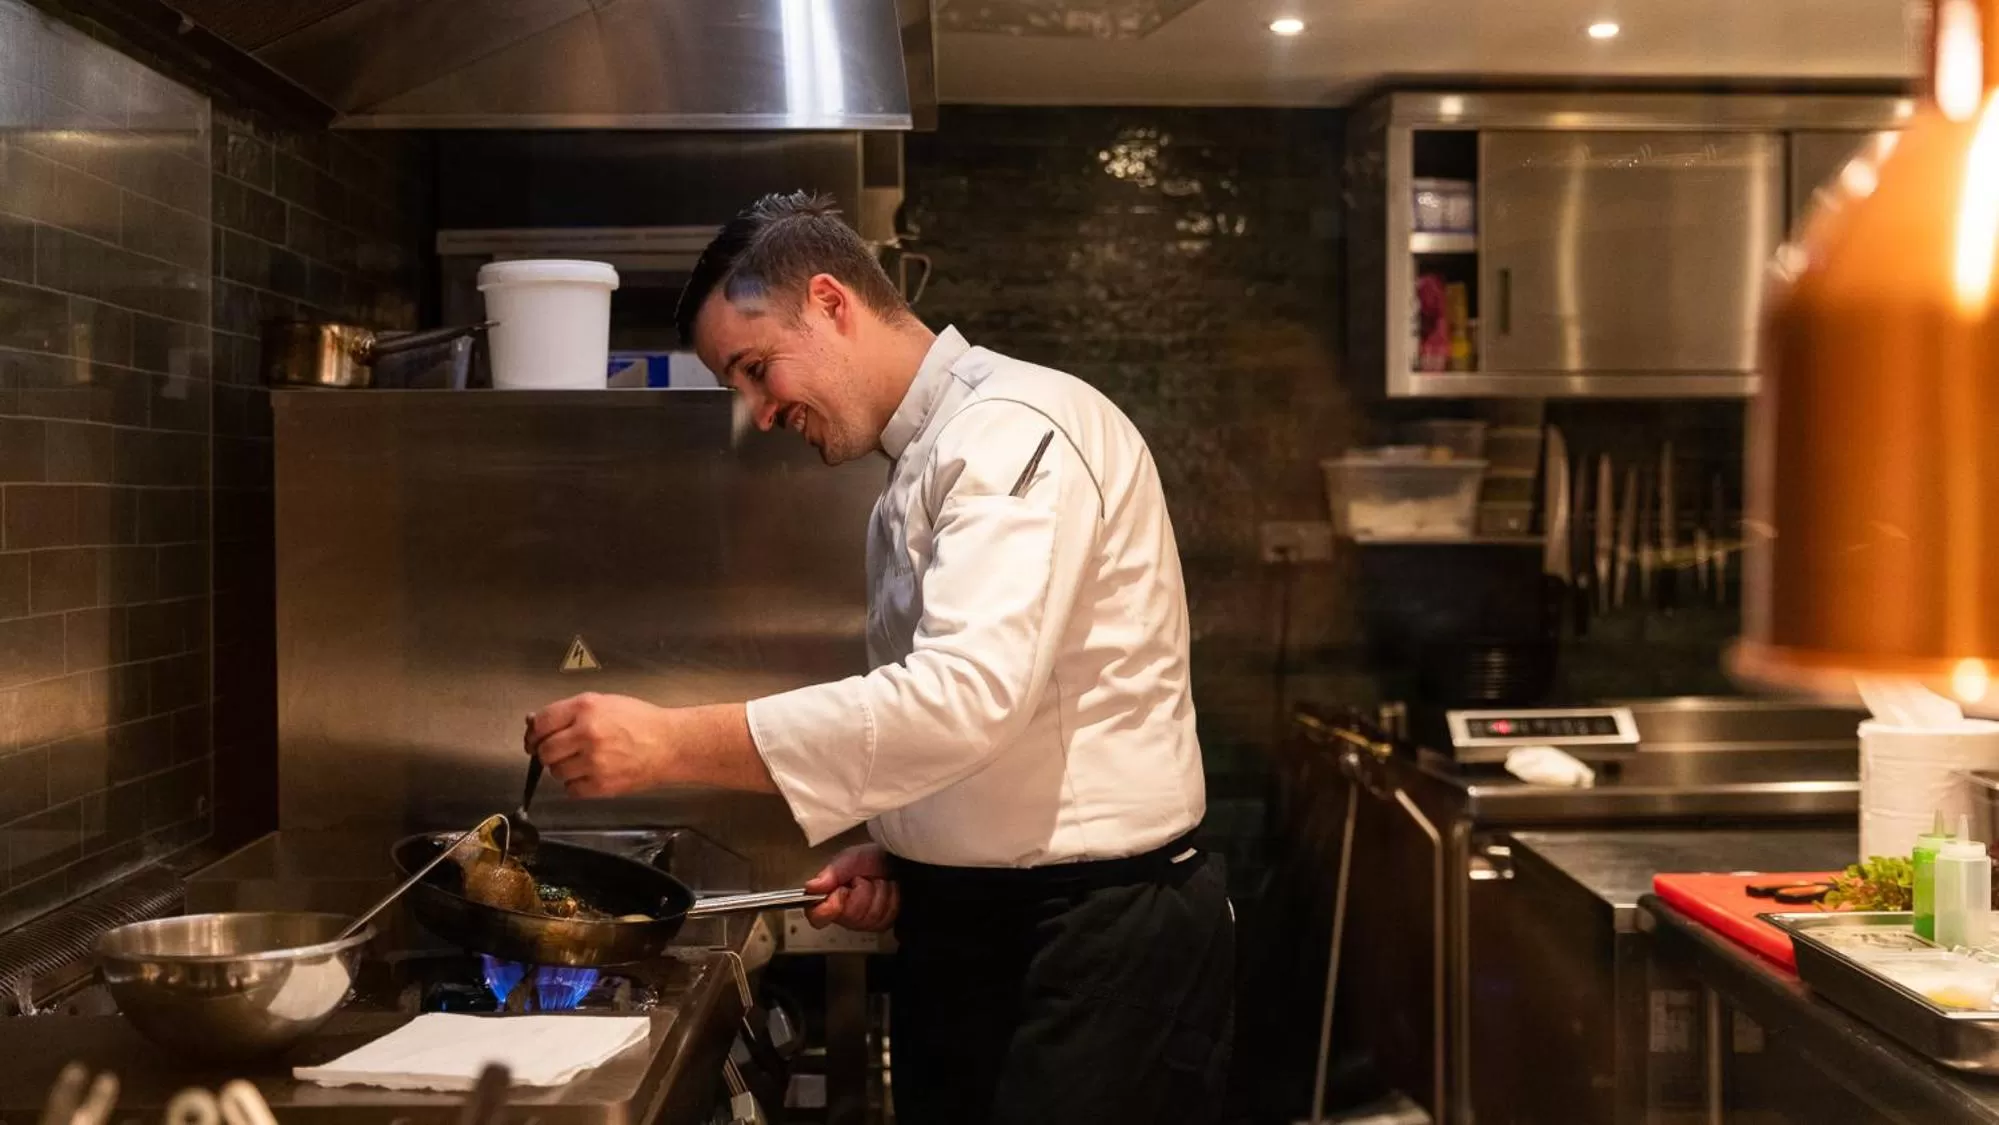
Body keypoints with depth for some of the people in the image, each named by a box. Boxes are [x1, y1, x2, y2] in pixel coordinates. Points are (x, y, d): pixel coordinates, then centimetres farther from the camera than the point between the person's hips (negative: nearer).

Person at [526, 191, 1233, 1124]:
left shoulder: (1019, 428, -16)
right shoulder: (924, 464, 14)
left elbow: (966, 694, -30)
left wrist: (670, 744, -30)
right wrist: (895, 855, 4)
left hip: (1096, 941, -9)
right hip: (964, 932, 9)